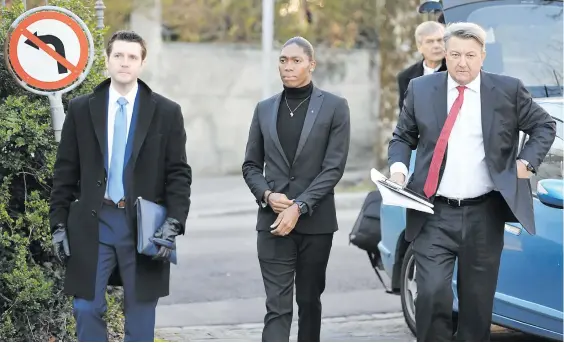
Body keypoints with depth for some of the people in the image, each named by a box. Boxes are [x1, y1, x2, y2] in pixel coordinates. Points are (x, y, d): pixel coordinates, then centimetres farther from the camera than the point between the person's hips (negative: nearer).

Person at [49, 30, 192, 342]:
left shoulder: (166, 112, 2)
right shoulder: (81, 109, 5)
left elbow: (179, 174, 1)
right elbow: (65, 172, 7)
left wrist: (173, 223, -10)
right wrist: (59, 224, 2)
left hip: (144, 226, -1)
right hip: (93, 223, 1)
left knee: (140, 312, 7)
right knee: (87, 308, 1)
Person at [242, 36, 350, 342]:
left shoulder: (334, 107, -1)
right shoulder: (265, 109, 9)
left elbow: (334, 167, -7)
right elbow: (251, 165, 12)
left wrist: (299, 207, -15)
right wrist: (267, 195, -8)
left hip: (315, 222, -1)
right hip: (272, 222, 1)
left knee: (309, 299, 12)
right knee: (277, 306, -7)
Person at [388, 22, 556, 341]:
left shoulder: (508, 90, 2)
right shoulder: (421, 89, 4)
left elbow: (545, 125, 13)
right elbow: (403, 137, 12)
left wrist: (527, 161, -1)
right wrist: (398, 166, -7)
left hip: (484, 215, 0)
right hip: (435, 216, 0)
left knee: (478, 299, 9)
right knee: (432, 292, -13)